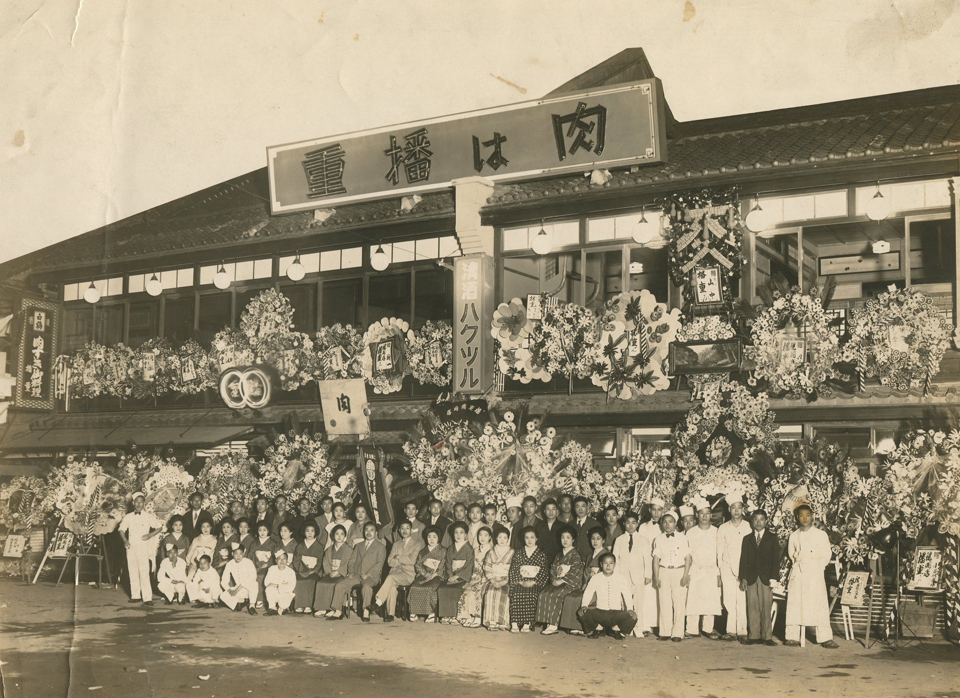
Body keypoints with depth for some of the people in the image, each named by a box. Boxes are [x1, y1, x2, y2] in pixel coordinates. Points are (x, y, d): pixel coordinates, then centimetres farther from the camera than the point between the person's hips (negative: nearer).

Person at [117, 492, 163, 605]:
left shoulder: (148, 516, 2)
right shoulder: (128, 517, 10)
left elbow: (159, 527, 5)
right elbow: (121, 529, 13)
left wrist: (150, 535, -8)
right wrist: (125, 540, -2)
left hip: (143, 546, -3)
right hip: (131, 546, 4)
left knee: (144, 573, -10)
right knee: (133, 572, 6)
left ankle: (147, 598, -12)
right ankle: (135, 595, 16)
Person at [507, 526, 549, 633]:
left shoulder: (541, 554, 12)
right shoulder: (519, 553, 17)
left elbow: (544, 572, 2)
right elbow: (513, 569, 8)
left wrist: (533, 582, -11)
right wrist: (519, 581, -10)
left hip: (535, 583, -1)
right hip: (520, 582, 1)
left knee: (531, 595, -33)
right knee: (516, 594, -30)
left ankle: (527, 624, -31)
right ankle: (514, 624, -32)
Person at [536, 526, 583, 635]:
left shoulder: (576, 555, -3)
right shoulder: (559, 556, 21)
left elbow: (575, 572, -13)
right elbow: (553, 568, 17)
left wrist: (561, 581, -17)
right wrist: (554, 579, -4)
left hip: (571, 584, -7)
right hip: (558, 583, 7)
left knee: (554, 595, -30)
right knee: (544, 594, -18)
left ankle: (554, 625, -27)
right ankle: (548, 623, -20)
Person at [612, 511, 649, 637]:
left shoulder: (644, 541, 9)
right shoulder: (619, 540, 12)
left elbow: (647, 559, 6)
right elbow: (615, 559, 10)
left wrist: (647, 575, -1)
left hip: (638, 575, -1)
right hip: (623, 575, 1)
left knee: (639, 603, -1)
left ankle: (639, 629, 4)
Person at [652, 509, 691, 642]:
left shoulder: (682, 538, 3)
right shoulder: (659, 539, 7)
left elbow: (687, 558, 2)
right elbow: (656, 559, 6)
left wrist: (686, 575, -6)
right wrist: (656, 577, -1)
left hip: (679, 571, -1)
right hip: (663, 572, 2)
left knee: (679, 603, -3)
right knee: (664, 603, 2)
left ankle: (677, 633, 2)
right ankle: (665, 632, 10)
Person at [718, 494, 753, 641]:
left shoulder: (748, 527, 6)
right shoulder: (723, 528, 11)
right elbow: (719, 551, 11)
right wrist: (718, 573, 7)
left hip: (744, 568, -1)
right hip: (727, 568, 1)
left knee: (742, 600, -6)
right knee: (729, 600, -4)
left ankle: (742, 631, -1)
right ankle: (731, 631, 0)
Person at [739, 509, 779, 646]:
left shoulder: (772, 538, 9)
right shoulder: (747, 539, 14)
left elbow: (776, 559, 3)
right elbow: (743, 559, 11)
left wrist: (774, 578, -6)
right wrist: (743, 578, 1)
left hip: (766, 578, -2)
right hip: (751, 578, 2)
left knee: (766, 607, -4)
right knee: (752, 607, 0)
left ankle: (767, 636, 1)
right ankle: (753, 636, 4)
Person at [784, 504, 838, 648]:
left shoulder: (821, 535, 5)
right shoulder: (794, 536, 12)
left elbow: (826, 555, 6)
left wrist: (815, 566, 1)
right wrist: (797, 563, 9)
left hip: (815, 575, -2)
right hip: (797, 575, 2)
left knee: (820, 605, -7)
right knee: (794, 604, -1)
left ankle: (825, 638, -5)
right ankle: (792, 637, 3)